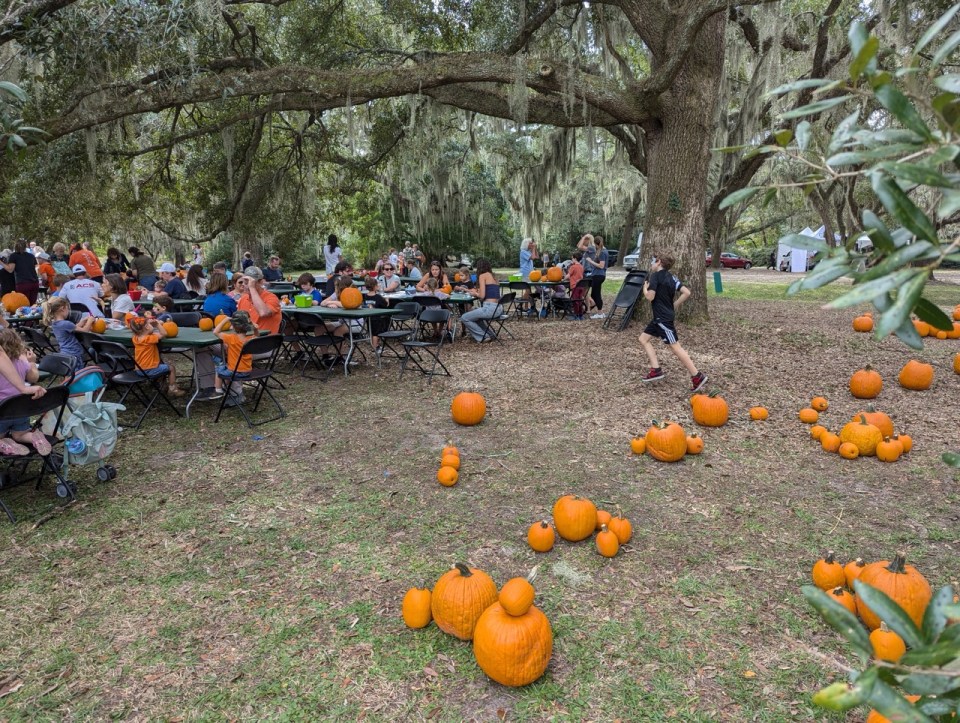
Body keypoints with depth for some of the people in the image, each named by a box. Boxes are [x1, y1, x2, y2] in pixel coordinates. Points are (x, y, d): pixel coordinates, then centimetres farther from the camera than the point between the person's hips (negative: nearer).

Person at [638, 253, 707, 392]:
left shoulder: (655, 276, -13)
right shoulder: (671, 277, 10)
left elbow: (649, 297, -21)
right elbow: (686, 293, 3)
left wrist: (645, 287, 0)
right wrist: (674, 306, 11)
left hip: (663, 318, -10)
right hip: (659, 317, 10)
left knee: (675, 347, -8)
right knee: (643, 339, 13)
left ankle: (697, 376, -7)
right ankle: (656, 370, 8)